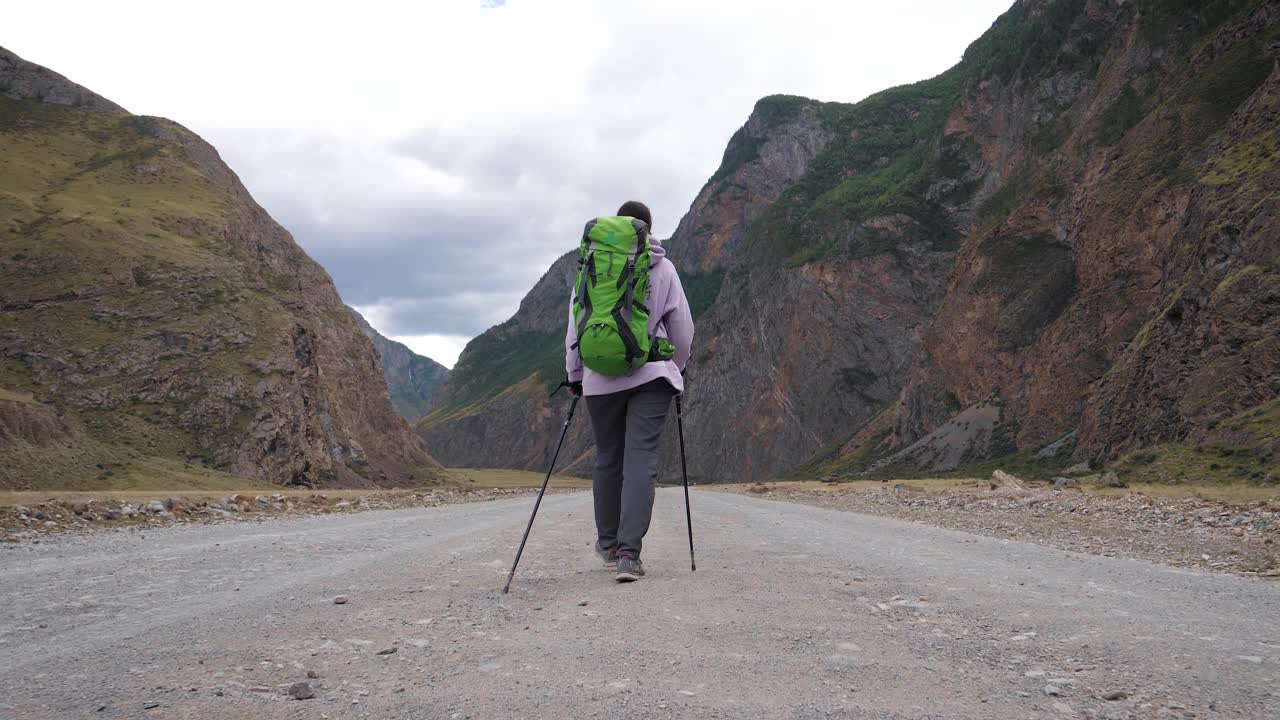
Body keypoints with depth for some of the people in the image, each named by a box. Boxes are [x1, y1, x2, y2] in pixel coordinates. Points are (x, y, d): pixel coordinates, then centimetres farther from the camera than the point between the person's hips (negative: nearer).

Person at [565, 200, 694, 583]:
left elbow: (576, 323, 5)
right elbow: (682, 326, 7)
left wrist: (575, 374, 13)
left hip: (601, 377, 2)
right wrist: (677, 366, 22)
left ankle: (608, 543, 28)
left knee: (608, 458, 14)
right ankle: (628, 552, -13)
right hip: (651, 374, -1)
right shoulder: (663, 268, 3)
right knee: (641, 459, -4)